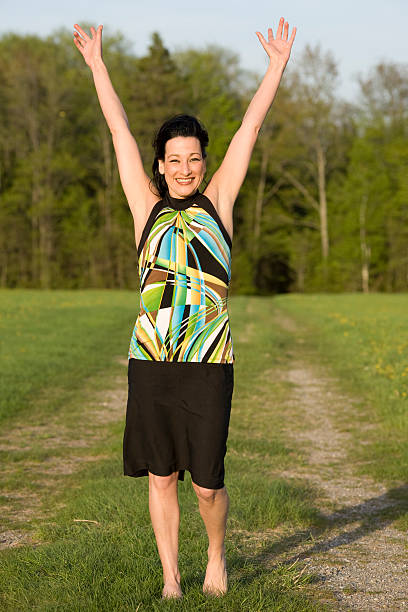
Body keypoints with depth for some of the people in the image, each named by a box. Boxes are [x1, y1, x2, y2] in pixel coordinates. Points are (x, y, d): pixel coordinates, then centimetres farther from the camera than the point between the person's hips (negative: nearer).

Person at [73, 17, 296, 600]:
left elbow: (250, 127, 8)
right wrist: (97, 64, 15)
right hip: (150, 362, 1)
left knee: (207, 483, 0)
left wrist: (277, 65, 11)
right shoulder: (148, 208, 8)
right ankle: (171, 578, 23)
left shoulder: (217, 203, 7)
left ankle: (217, 553, 29)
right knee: (161, 476, 8)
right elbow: (120, 131, 11)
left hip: (208, 365, -1)